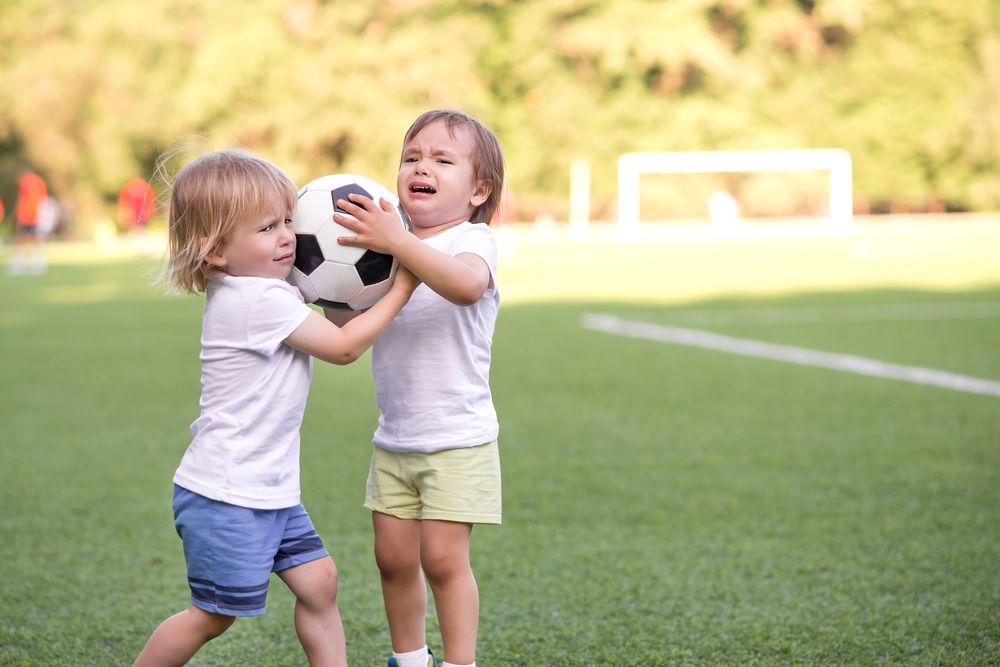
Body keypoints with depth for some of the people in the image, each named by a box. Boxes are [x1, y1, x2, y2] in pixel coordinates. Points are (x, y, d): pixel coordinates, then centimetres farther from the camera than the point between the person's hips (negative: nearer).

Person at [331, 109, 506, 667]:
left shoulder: (473, 240, -12)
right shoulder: (387, 246, 9)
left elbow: (467, 284, -37)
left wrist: (396, 241, -45)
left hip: (458, 438, -6)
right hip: (395, 438, 6)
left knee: (442, 557, -8)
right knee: (394, 556, 10)